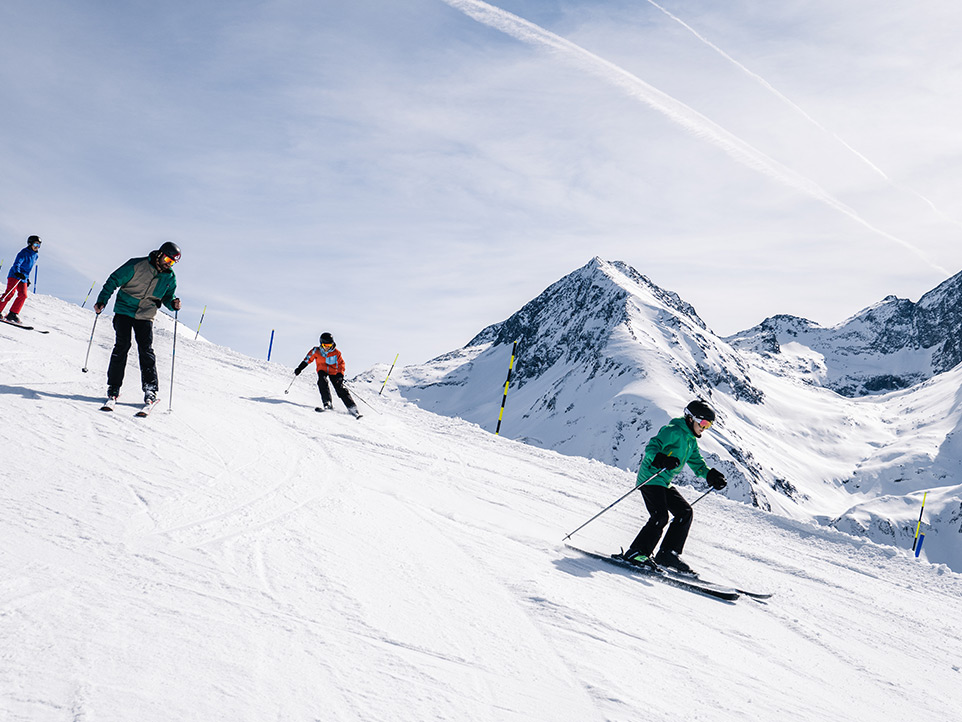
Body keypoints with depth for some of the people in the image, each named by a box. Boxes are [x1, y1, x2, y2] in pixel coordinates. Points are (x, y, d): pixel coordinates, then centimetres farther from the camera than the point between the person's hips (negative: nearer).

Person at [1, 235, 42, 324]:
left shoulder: (35, 255, 16)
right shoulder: (24, 253, -8)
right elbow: (16, 264, -19)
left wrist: (27, 279, 26)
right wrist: (18, 273, -35)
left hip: (23, 278, 7)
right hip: (14, 276, -7)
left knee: (23, 295, -8)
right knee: (10, 293, -17)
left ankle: (12, 314, -8)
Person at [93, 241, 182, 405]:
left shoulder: (169, 277, 2)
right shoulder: (136, 265, -10)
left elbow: (168, 297, 14)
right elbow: (114, 281, -5)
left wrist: (173, 304, -11)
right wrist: (102, 301, -13)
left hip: (145, 317, 2)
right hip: (124, 310, -2)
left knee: (146, 351, -9)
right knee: (122, 346, -11)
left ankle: (150, 389, -6)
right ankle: (113, 387, -2)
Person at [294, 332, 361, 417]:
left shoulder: (336, 353, -14)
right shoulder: (316, 351, -11)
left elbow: (341, 364, -7)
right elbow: (308, 359, 2)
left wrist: (340, 374, -22)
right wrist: (299, 368, -1)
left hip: (333, 371, -1)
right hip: (322, 370, 1)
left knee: (340, 389, -11)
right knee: (322, 382, -31)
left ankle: (352, 407, -8)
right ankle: (327, 403, -30)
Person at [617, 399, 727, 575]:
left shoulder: (691, 441, 18)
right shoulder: (674, 431, -11)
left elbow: (697, 463, 24)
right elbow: (652, 447, -21)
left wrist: (712, 476, 7)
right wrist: (661, 459, -41)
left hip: (665, 483, 10)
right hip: (651, 479, -10)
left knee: (685, 511, 3)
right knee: (660, 516, -21)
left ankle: (668, 553, 5)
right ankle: (636, 553, -16)